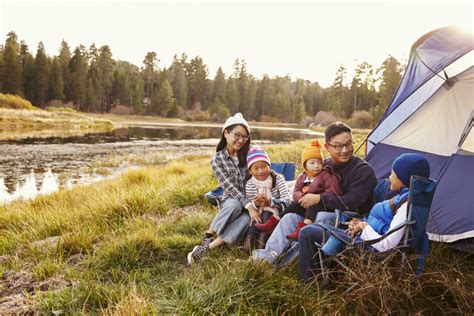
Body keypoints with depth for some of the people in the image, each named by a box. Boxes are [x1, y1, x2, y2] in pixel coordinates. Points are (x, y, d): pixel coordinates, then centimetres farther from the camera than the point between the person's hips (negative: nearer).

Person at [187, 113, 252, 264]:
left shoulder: (249, 153, 2)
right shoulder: (217, 159, -8)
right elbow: (229, 187, -17)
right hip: (230, 201, -2)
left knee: (247, 217, -34)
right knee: (235, 205, -38)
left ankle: (208, 247, -34)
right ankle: (208, 236, -19)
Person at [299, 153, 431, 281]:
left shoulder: (407, 206, -24)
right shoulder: (404, 197, 4)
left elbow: (386, 245, -28)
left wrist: (365, 227, -13)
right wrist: (361, 224, 2)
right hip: (367, 239, 10)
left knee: (307, 232, -7)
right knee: (314, 228, 15)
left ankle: (309, 279, 7)